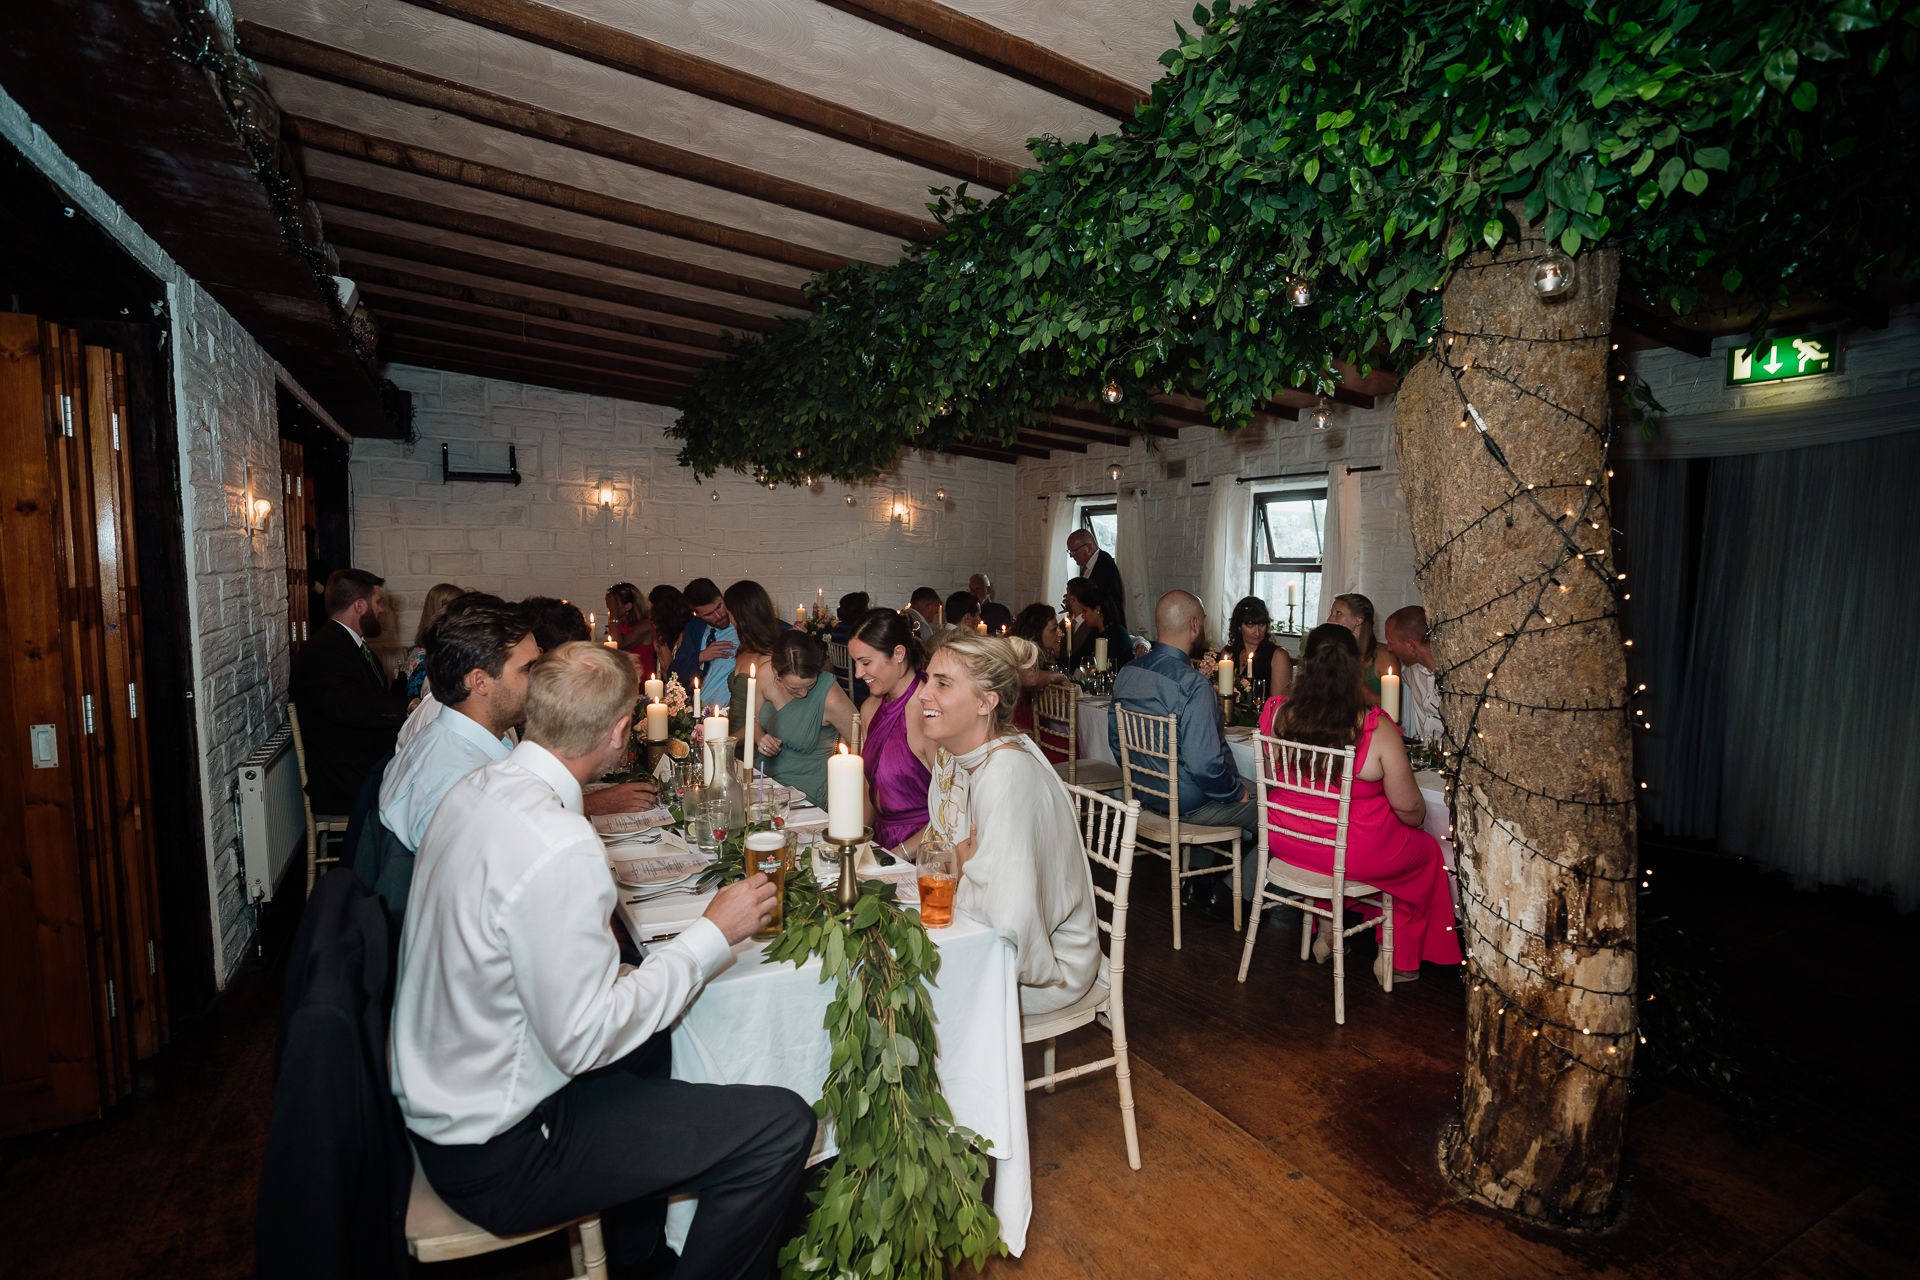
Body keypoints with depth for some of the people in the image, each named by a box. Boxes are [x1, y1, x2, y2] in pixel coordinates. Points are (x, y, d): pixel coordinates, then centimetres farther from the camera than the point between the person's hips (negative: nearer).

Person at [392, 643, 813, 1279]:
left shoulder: (475, 788, -2)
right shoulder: (562, 850, -32)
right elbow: (580, 1042, -25)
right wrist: (712, 935, -18)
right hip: (492, 1157, -10)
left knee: (656, 1030, 30)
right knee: (783, 1126, -13)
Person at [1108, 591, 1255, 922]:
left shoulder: (1127, 673, -2)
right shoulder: (1193, 684, -27)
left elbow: (1115, 741, 9)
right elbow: (1204, 763, -30)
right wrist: (1237, 792, -11)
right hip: (1188, 806, -8)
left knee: (1221, 796, 32)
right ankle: (1225, 897, 18)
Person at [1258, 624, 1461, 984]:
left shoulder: (1275, 714, -13)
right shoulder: (1376, 730, -23)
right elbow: (1410, 810, -12)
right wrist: (1417, 815, 12)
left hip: (1284, 844, 4)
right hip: (1356, 854, -4)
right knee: (1427, 850, 26)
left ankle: (1327, 931, 37)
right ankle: (1397, 958, 35)